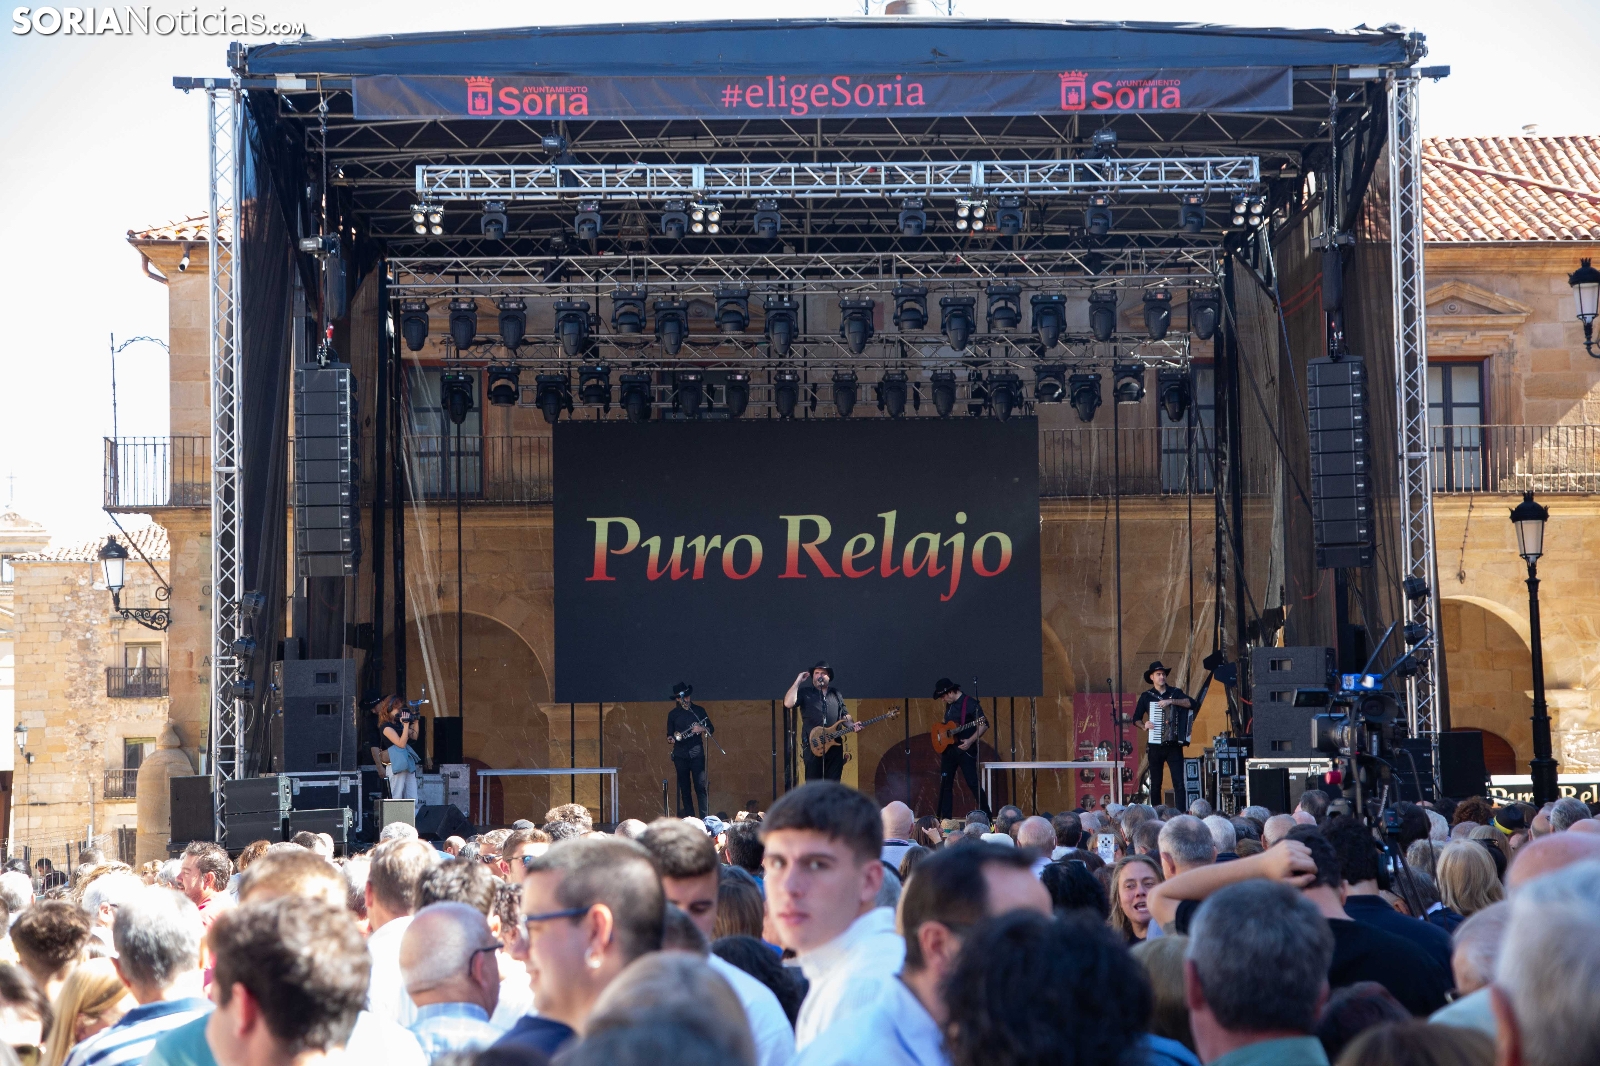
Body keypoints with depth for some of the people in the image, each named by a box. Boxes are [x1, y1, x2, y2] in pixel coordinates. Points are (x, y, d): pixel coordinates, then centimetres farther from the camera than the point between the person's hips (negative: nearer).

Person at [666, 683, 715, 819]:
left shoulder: (699, 710, 6)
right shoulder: (673, 714, 9)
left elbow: (711, 729, 9)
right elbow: (670, 734, 13)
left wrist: (702, 729, -12)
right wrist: (670, 739, -10)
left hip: (697, 753, -2)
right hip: (680, 755, 2)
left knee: (700, 787, -9)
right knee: (685, 789, 2)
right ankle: (689, 818, 5)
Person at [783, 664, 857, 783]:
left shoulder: (836, 694, 18)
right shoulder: (805, 693, 4)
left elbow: (845, 716, 22)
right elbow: (788, 703, -14)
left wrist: (852, 725, 0)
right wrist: (798, 681, -10)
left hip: (835, 745, 4)